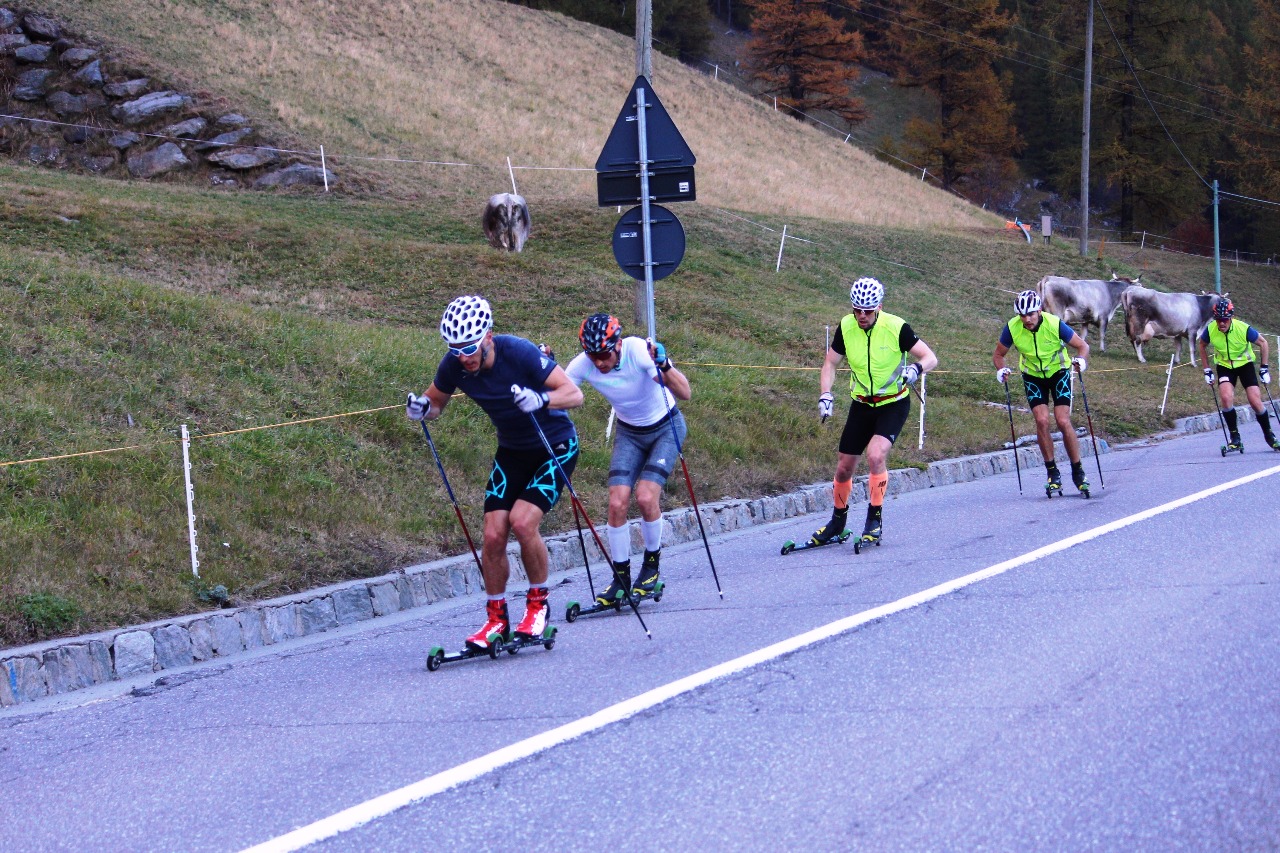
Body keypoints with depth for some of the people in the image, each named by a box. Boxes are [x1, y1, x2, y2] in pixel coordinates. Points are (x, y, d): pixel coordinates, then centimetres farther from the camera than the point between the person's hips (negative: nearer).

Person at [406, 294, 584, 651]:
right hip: (511, 451, 5)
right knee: (493, 534, -7)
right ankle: (497, 619, 10)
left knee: (522, 520, -23)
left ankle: (538, 604, -1)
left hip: (556, 446, -5)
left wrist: (540, 400, -44)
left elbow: (574, 394, -25)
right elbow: (436, 403, 5)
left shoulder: (518, 352, -28)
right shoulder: (454, 364, -14)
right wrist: (421, 408, -19)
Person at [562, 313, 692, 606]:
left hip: (666, 428, -3)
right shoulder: (582, 365, -21)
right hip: (629, 433, 4)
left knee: (645, 497, -19)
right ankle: (621, 579, 2)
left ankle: (651, 564, 5)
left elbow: (685, 393, -38)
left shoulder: (639, 351, -32)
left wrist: (664, 365, -55)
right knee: (617, 503, -11)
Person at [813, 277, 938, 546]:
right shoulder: (846, 327, -9)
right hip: (862, 404, 4)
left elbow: (930, 358, -14)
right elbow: (830, 363, 3)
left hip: (894, 404, -4)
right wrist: (825, 395, -12)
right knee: (844, 467, 6)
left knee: (876, 455, -27)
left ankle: (875, 518, -11)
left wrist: (916, 368, -37)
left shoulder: (895, 327, -19)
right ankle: (838, 521, 30)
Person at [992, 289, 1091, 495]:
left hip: (1058, 372, -1)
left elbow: (1083, 346, -14)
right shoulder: (1012, 328, -21)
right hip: (1033, 376, 2)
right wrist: (1001, 370, -26)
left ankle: (1078, 471, 1)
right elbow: (998, 355, -5)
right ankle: (1053, 473, -3)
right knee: (1042, 420, -16)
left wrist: (1081, 360, -35)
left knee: (1063, 422, -14)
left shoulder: (1054, 324, -26)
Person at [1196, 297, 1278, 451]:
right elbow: (1201, 345, 1)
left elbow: (1262, 343, -9)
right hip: (1224, 366, 1)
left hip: (1245, 365, -1)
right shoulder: (1210, 329, -21)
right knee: (1226, 398, -23)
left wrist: (1264, 368, -8)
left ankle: (1269, 435, 14)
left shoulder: (1243, 329, -27)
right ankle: (1235, 438, -9)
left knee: (1256, 402, -9)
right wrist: (1207, 370, 1)